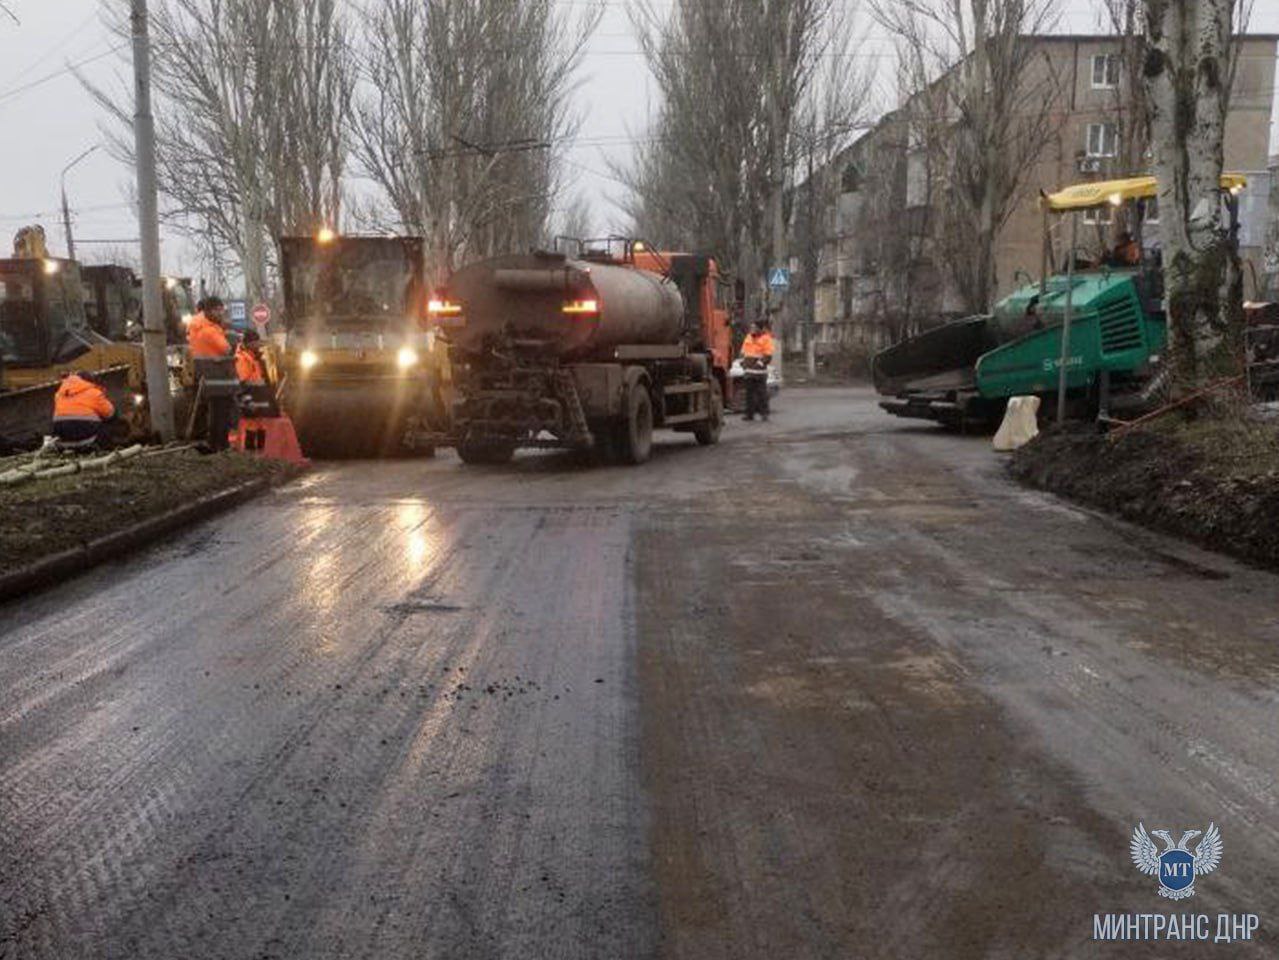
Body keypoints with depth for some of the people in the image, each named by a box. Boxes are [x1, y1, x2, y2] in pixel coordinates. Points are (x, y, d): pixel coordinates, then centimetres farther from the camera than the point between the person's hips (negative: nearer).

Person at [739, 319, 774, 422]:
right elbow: (743, 352, 21)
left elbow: (768, 356, -9)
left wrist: (760, 363, -17)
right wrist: (743, 362, 8)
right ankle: (750, 414, 13)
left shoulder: (766, 339, -4)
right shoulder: (748, 337, 15)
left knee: (761, 392, -5)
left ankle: (764, 413, 1)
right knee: (749, 393, 8)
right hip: (748, 371, 6)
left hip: (759, 371, -6)